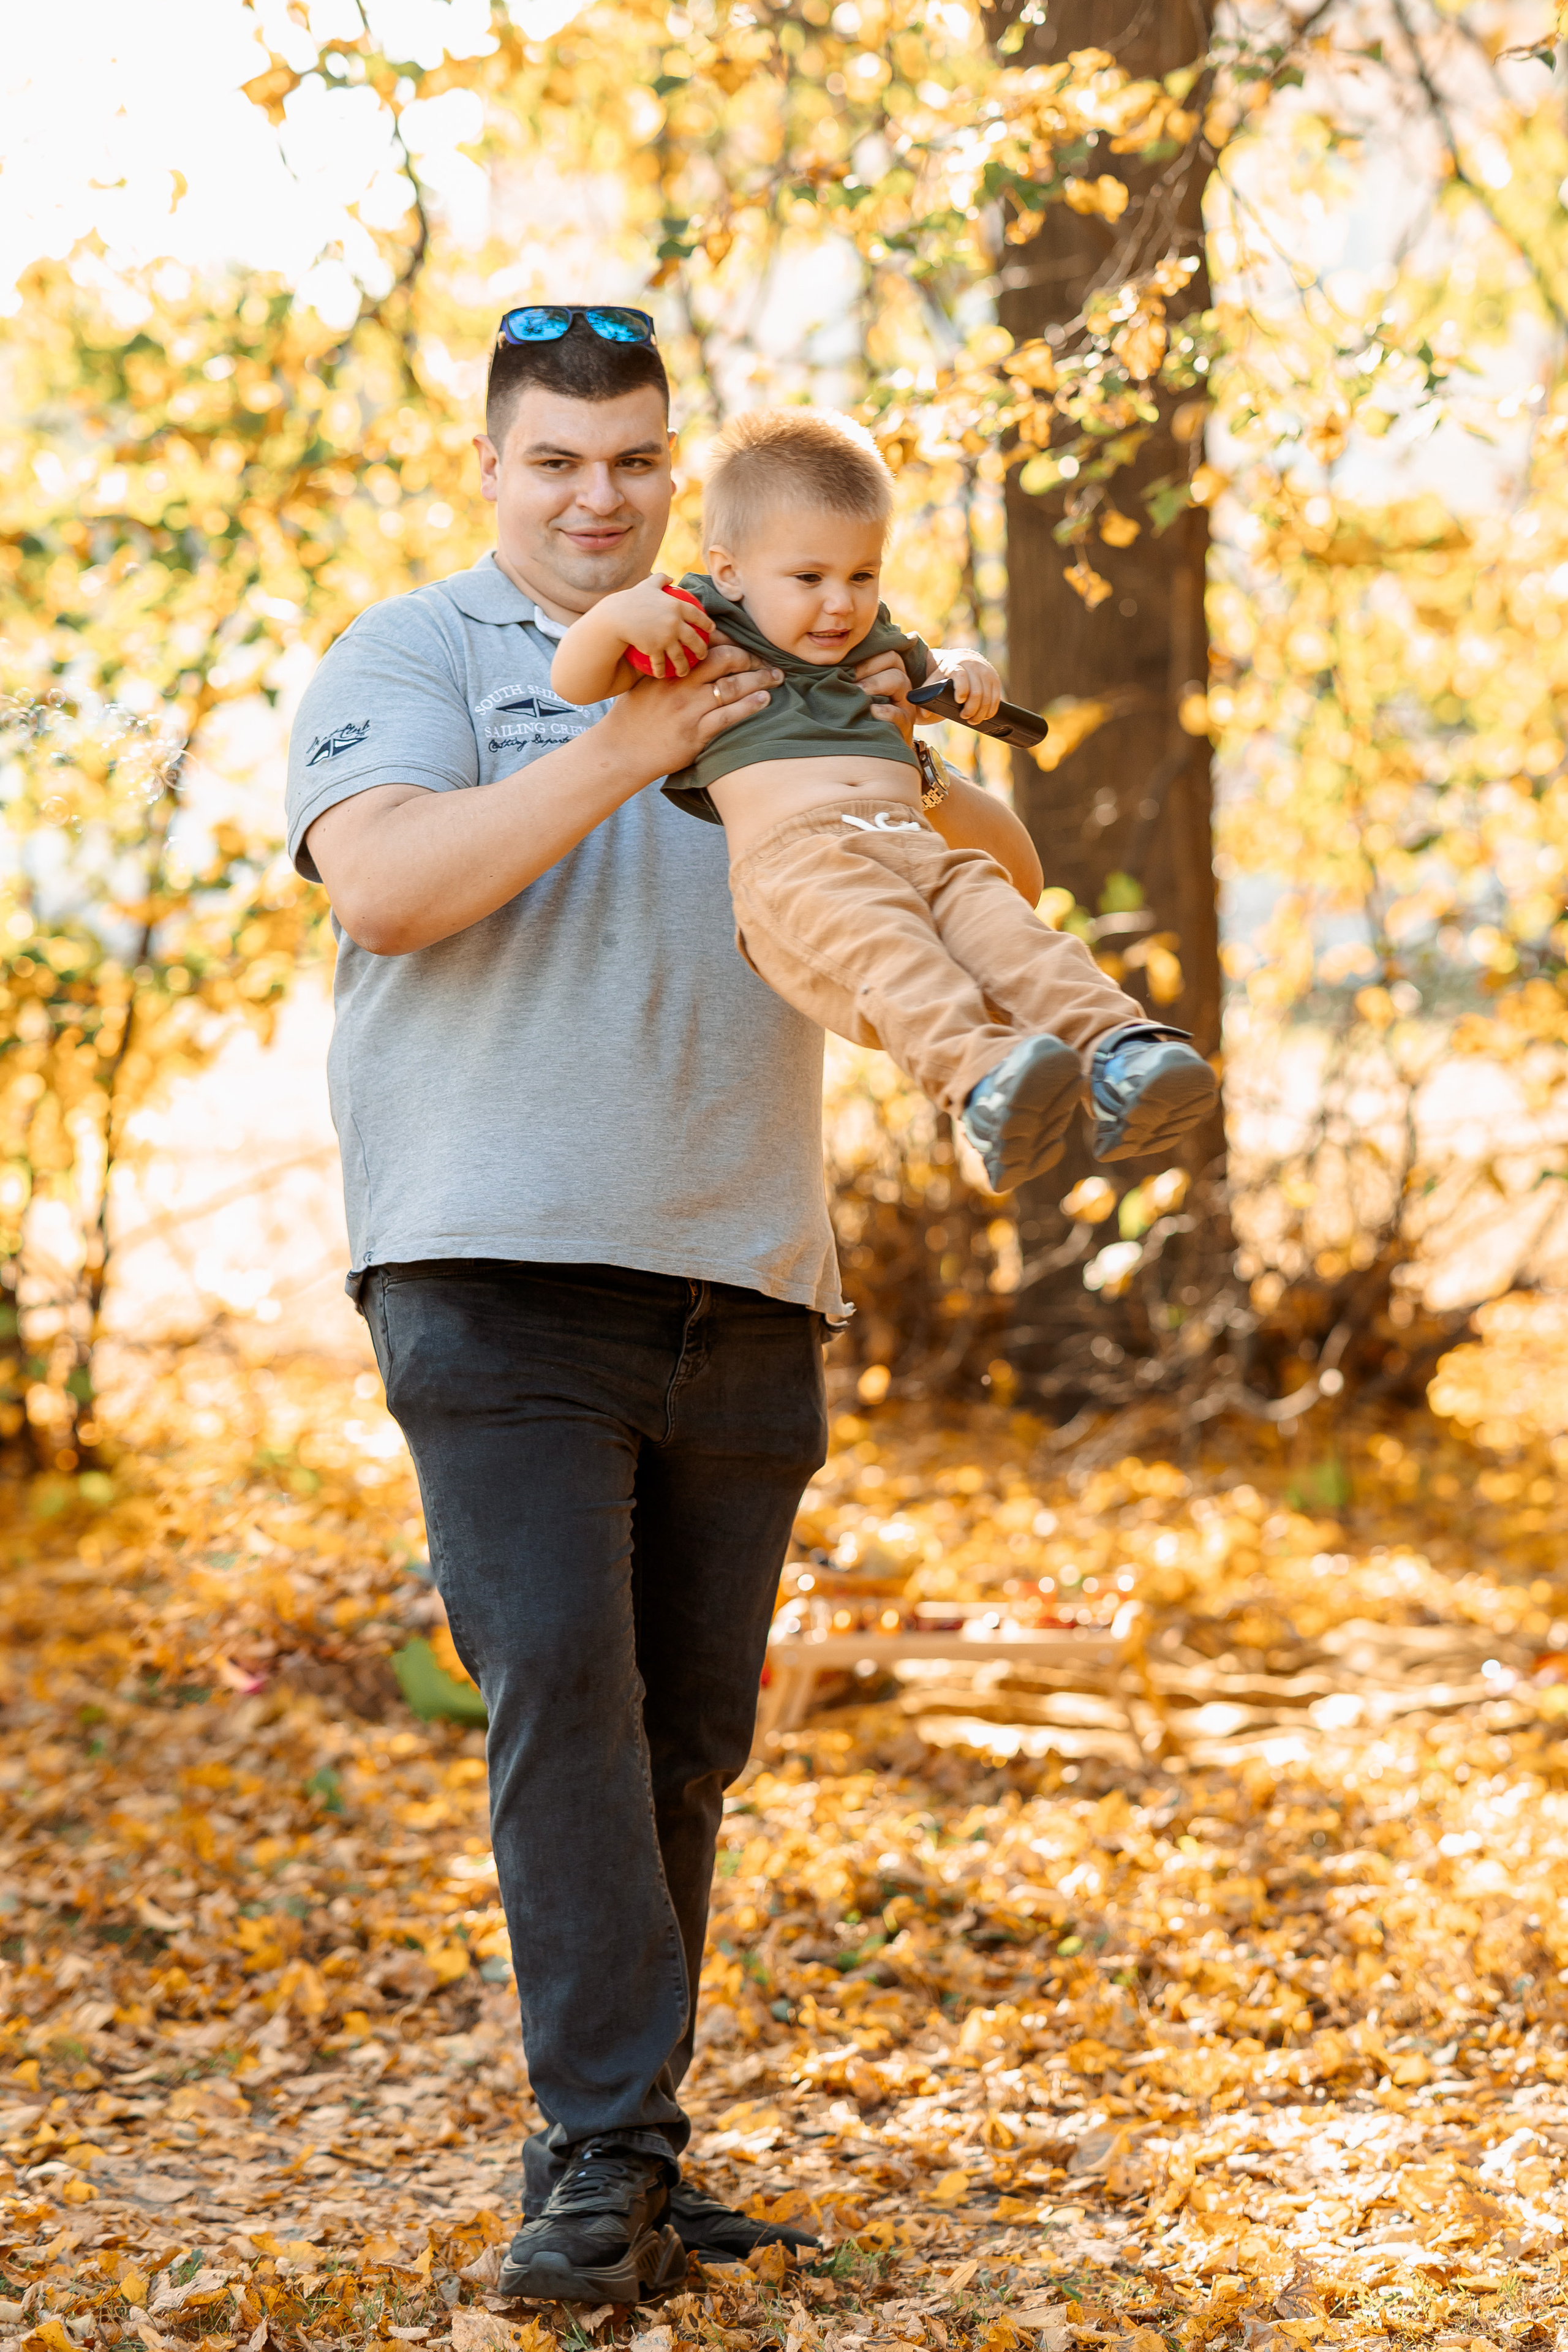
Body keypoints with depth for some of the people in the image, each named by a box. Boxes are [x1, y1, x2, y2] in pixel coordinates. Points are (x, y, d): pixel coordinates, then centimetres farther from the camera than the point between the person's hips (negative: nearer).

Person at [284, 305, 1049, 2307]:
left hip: (742, 1289, 5)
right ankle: (608, 2157, -14)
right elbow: (382, 886, -14)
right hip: (500, 1277, -5)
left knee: (687, 1736, 6)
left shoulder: (759, 680, 19)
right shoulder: (410, 656, 5)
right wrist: (621, 754, -20)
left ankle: (605, 2149, 15)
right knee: (558, 1689, -16)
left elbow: (1001, 882, 17)